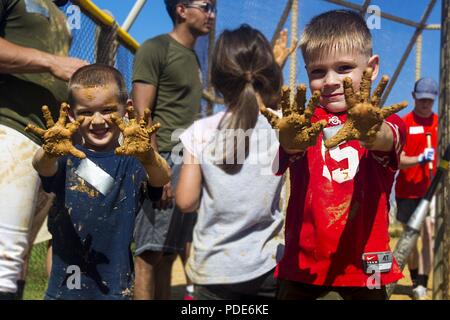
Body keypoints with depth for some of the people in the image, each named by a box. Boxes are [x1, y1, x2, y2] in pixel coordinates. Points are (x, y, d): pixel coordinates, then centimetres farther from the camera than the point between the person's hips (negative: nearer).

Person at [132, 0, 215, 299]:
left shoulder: (194, 57, 20)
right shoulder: (155, 48, -4)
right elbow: (141, 115, -12)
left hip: (191, 163, 8)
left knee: (168, 252, 11)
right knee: (151, 251, -6)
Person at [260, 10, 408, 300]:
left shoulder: (384, 122, -2)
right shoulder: (305, 121, 0)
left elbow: (387, 140, -25)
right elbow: (290, 146, -22)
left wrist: (368, 131, -49)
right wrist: (292, 140, -46)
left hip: (363, 260, 0)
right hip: (303, 258, 1)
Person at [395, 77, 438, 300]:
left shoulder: (440, 123, 6)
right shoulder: (404, 124, -4)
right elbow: (399, 161, -12)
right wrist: (420, 159, -28)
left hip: (432, 189, 1)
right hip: (407, 190, -1)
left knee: (429, 232, -15)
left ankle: (422, 285, -14)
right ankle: (415, 280, 31)